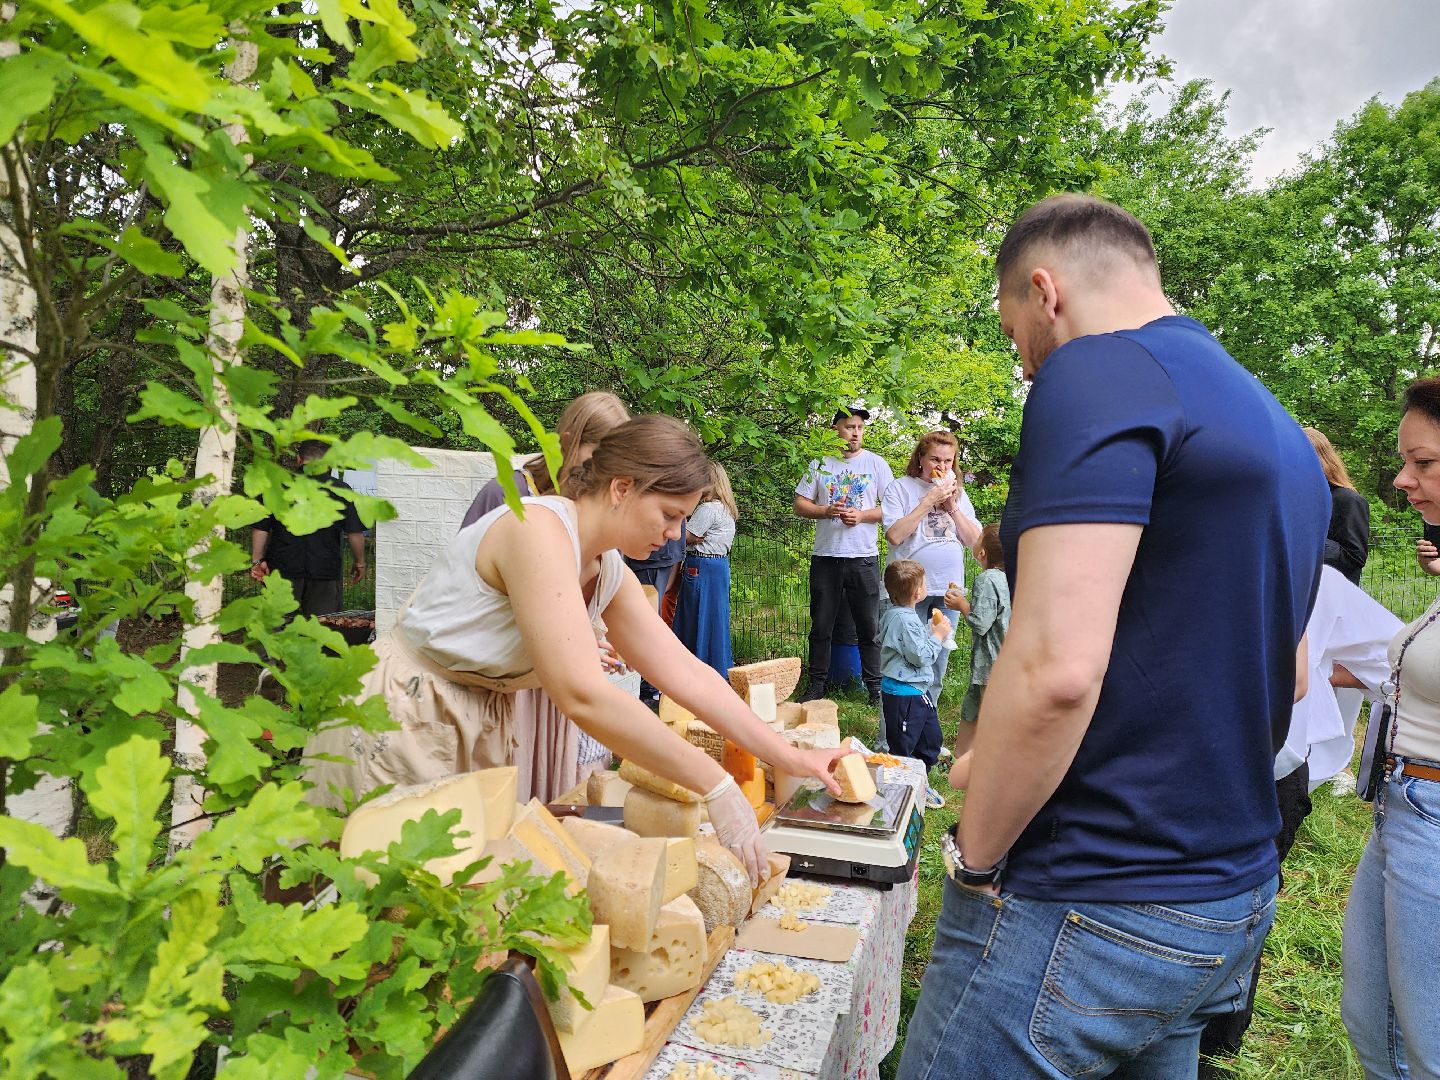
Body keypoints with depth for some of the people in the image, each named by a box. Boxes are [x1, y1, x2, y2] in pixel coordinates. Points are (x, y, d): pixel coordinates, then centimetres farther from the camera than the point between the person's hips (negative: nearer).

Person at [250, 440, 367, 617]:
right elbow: (355, 533, 0)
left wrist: (257, 560, 8)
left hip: (282, 568, 1)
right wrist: (359, 563, 12)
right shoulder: (341, 489, -1)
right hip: (326, 569, -1)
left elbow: (260, 528, 2)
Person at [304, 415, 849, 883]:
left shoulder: (610, 573, 2)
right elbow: (583, 697, -35)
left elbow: (685, 673, 3)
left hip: (483, 733, 8)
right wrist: (717, 787, -31)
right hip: (396, 729, -8)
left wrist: (792, 758, -2)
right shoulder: (538, 529, -27)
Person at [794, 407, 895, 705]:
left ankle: (875, 685, 16)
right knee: (821, 625, 8)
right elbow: (800, 504, 5)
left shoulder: (876, 463, 4)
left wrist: (862, 515, -14)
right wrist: (827, 511, -12)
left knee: (869, 627, 4)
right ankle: (817, 684, 19)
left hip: (864, 557, -1)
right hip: (825, 556, 1)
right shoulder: (820, 464, 7)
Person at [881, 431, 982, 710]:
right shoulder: (901, 488, -2)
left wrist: (951, 506, -5)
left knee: (936, 670, 12)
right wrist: (929, 501, -15)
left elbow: (973, 539, 6)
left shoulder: (958, 493, 13)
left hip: (948, 591, 5)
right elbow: (894, 535, -15)